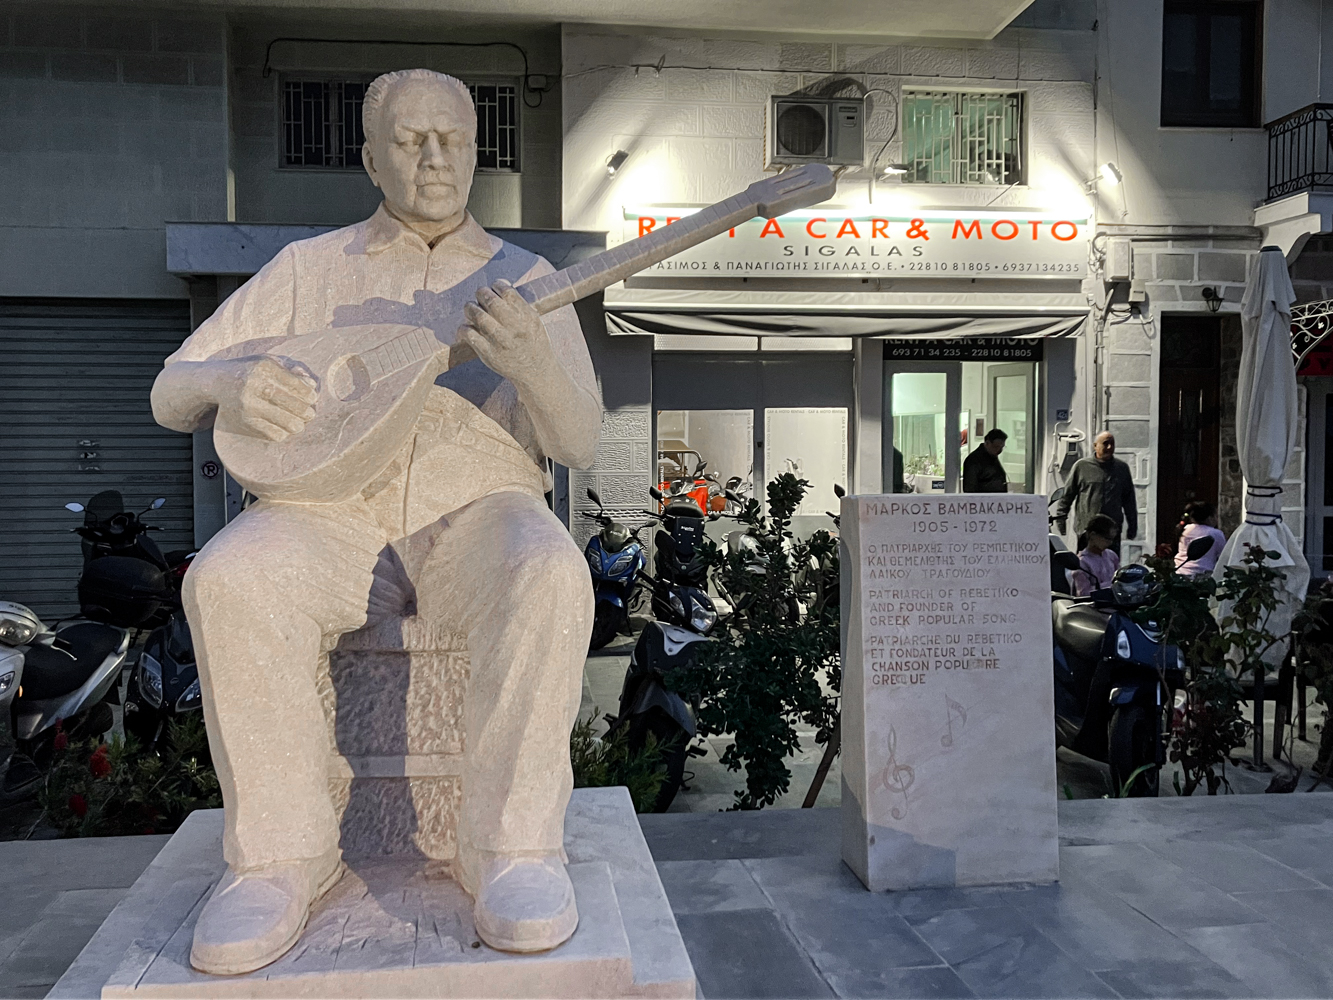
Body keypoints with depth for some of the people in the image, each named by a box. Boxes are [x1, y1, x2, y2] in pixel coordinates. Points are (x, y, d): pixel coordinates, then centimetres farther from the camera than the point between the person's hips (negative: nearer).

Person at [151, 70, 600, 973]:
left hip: (475, 511, -1)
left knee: (549, 577, -35)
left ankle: (510, 843, -23)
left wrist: (533, 364, -22)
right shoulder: (311, 267, 13)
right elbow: (171, 393, 10)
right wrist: (231, 382, -15)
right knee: (228, 582, -31)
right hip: (329, 512, 1)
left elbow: (578, 445, 1)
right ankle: (283, 851, -15)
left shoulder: (526, 280, 11)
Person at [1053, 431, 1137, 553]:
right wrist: (1060, 519, 3)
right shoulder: (1081, 466, 4)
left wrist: (1132, 526, 16)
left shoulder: (1122, 468, 12)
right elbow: (1067, 495, 7)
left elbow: (1129, 500, 18)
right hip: (1086, 529, -2)